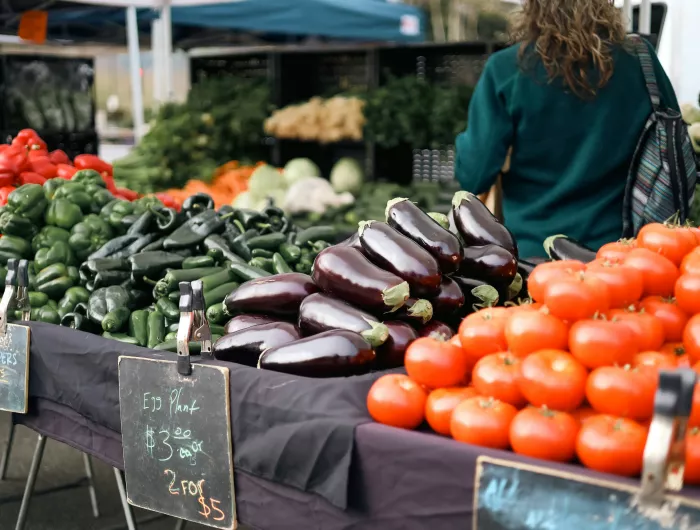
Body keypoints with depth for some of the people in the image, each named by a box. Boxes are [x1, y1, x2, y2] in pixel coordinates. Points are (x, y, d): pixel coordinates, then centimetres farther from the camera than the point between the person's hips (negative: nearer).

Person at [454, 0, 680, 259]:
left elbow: (474, 177, -10)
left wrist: (466, 142, 9)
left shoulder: (506, 69, -13)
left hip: (533, 251, -1)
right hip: (615, 248, 2)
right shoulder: (639, 60, -6)